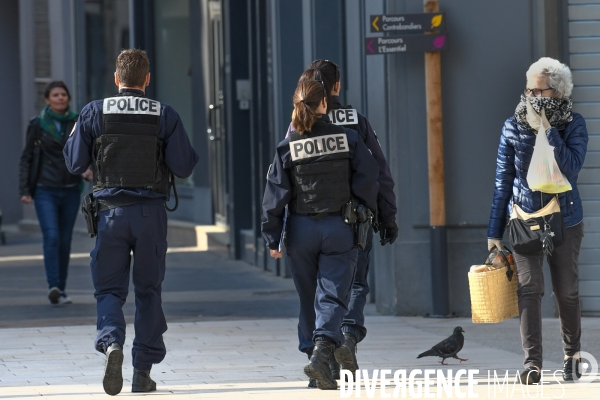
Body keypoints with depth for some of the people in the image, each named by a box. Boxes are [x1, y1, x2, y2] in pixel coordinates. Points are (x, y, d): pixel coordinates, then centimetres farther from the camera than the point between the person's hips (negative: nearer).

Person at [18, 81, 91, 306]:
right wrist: (24, 190, -4)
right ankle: (53, 286, -23)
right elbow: (26, 159, 3)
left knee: (65, 241, 5)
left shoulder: (77, 123, 5)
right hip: (45, 191, -3)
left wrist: (88, 170, -10)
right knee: (51, 237, -16)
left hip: (71, 190, 3)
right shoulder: (37, 125, 0)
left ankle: (61, 290, 13)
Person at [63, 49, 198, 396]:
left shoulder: (94, 113, -1)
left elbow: (75, 164, 3)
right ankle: (143, 372, 10)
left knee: (109, 288, 6)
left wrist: (74, 136, 22)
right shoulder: (165, 116, -1)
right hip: (151, 212, 0)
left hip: (111, 211, 0)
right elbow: (184, 167, -4)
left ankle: (111, 341, -24)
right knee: (149, 290, 10)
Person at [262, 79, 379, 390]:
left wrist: (272, 238, 2)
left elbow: (276, 195, -3)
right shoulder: (347, 138, -4)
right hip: (339, 229, -1)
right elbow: (368, 179, -3)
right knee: (332, 296, -4)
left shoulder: (287, 147, -4)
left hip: (301, 231, 1)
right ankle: (322, 351, -24)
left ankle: (313, 351, 19)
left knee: (309, 299, 14)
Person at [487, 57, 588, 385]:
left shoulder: (574, 125, -5)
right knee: (529, 287, -14)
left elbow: (572, 168, -21)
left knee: (566, 291, 8)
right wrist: (494, 231, 4)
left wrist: (548, 131, -24)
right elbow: (503, 181, 4)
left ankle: (572, 354, 28)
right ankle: (532, 363, -18)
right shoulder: (513, 127, -1)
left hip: (565, 220, 0)